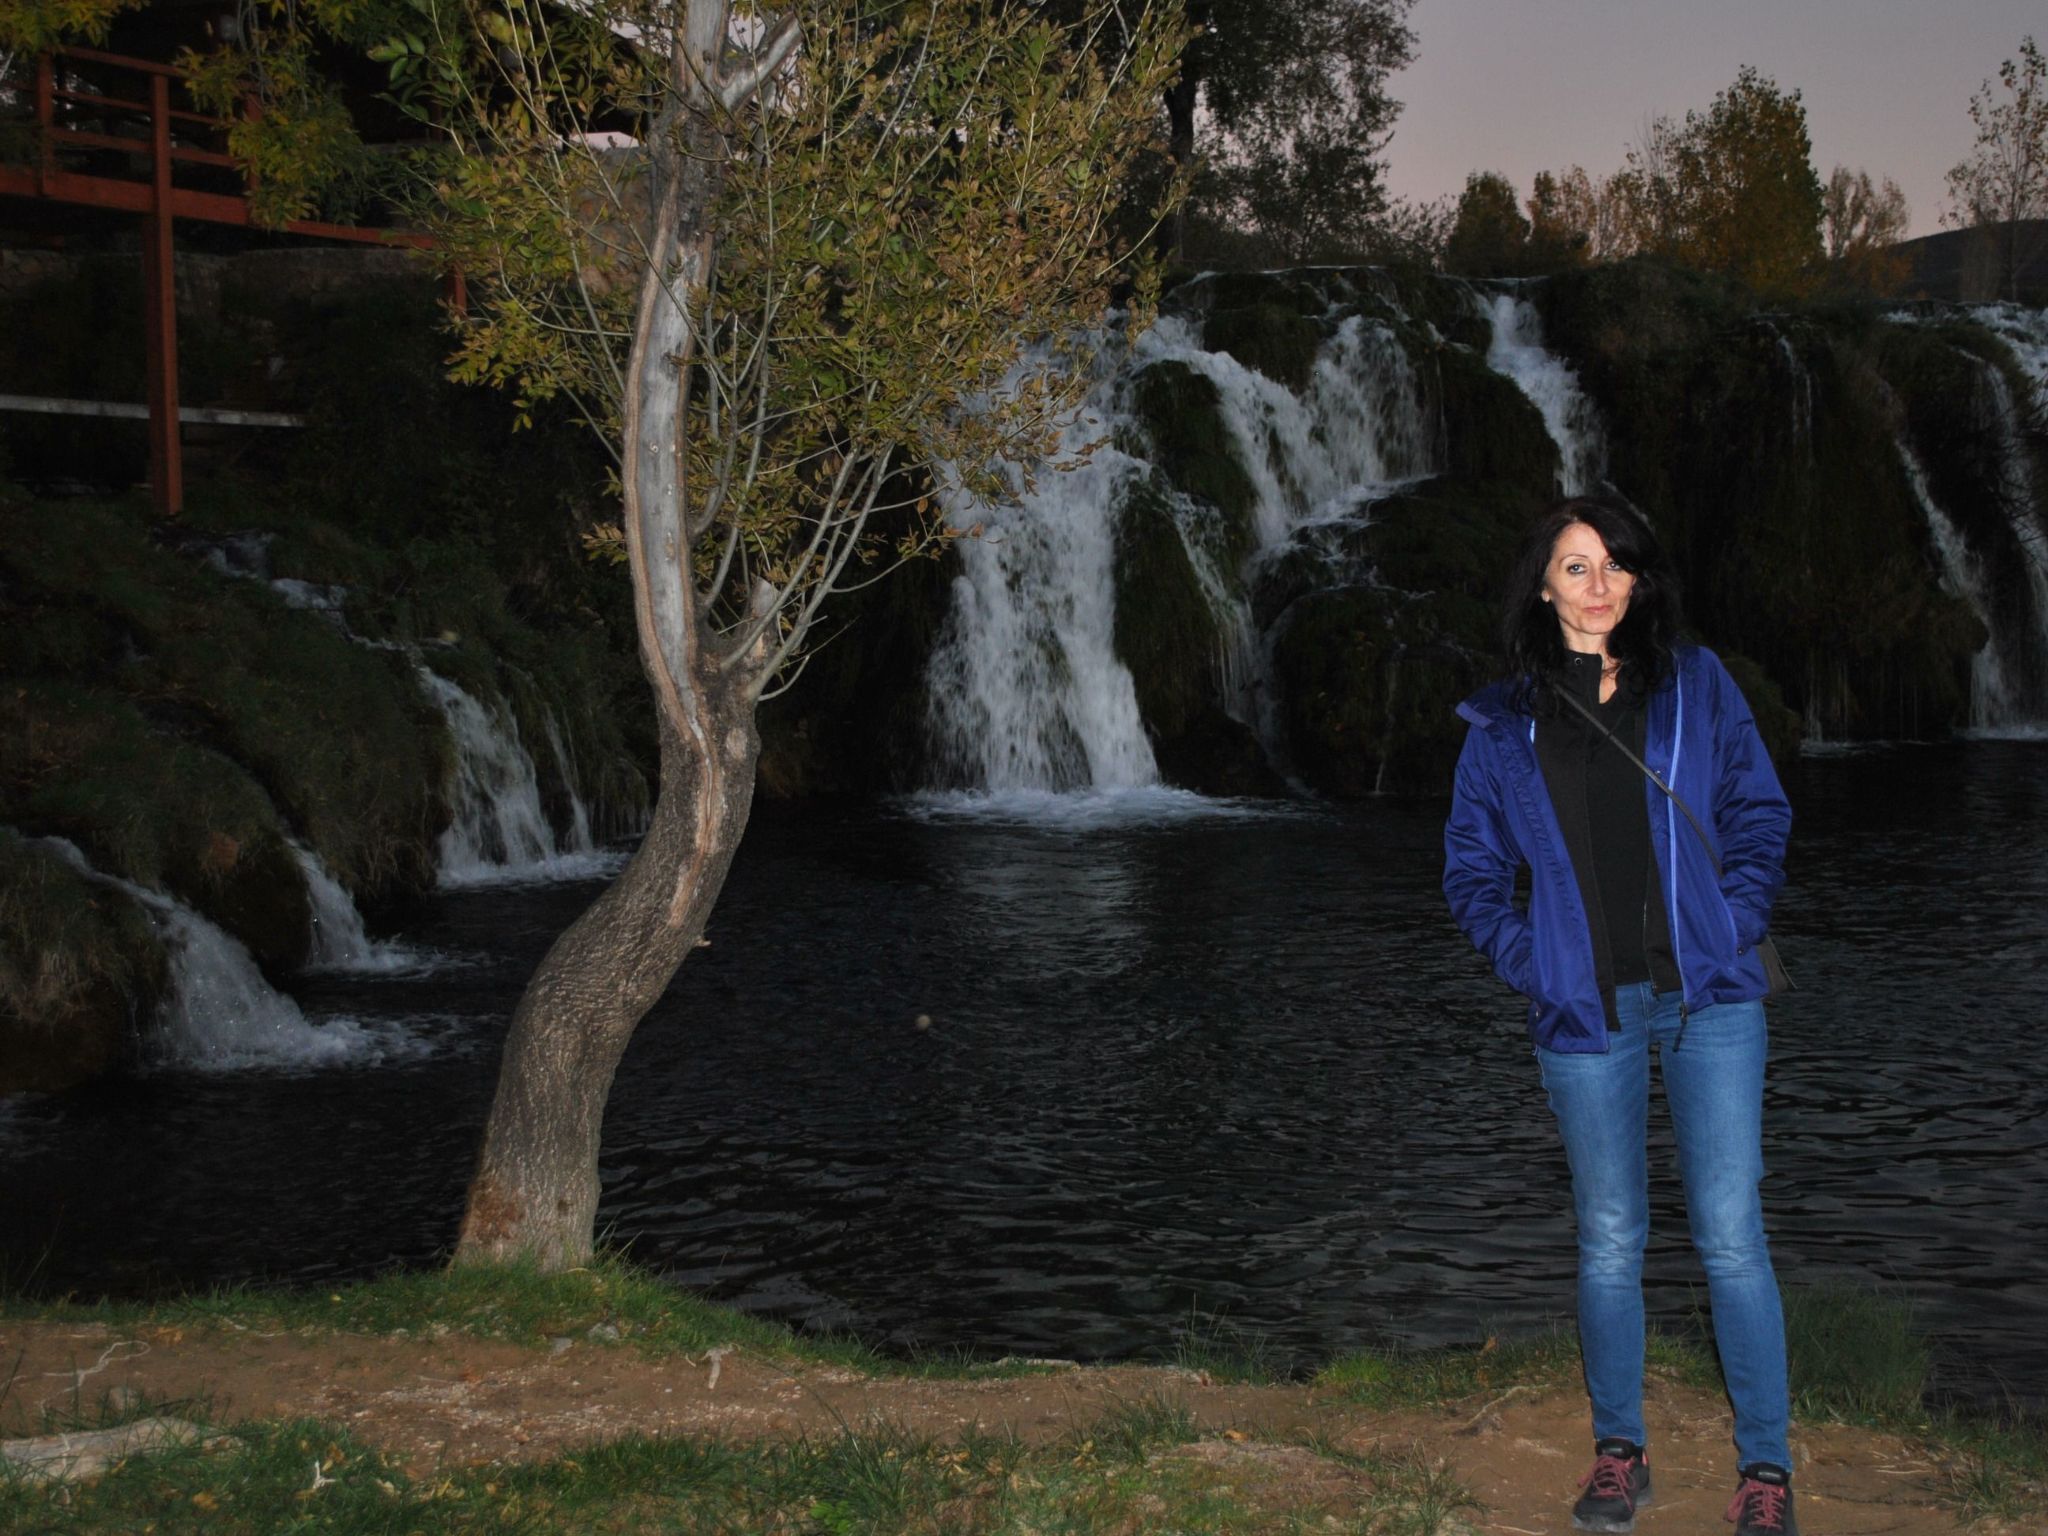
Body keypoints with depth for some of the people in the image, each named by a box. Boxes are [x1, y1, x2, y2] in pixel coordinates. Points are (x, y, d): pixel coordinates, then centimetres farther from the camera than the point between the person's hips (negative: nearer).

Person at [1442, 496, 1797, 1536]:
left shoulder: (1696, 686, 6)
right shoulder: (1501, 722, 6)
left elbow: (1759, 814, 9)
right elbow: (1472, 868, 12)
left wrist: (1733, 929, -3)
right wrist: (1527, 963, -2)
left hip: (1706, 994, -1)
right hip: (1586, 1013, 1)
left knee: (1731, 1237, -3)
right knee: (1610, 1242, 8)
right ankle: (1618, 1451, 22)